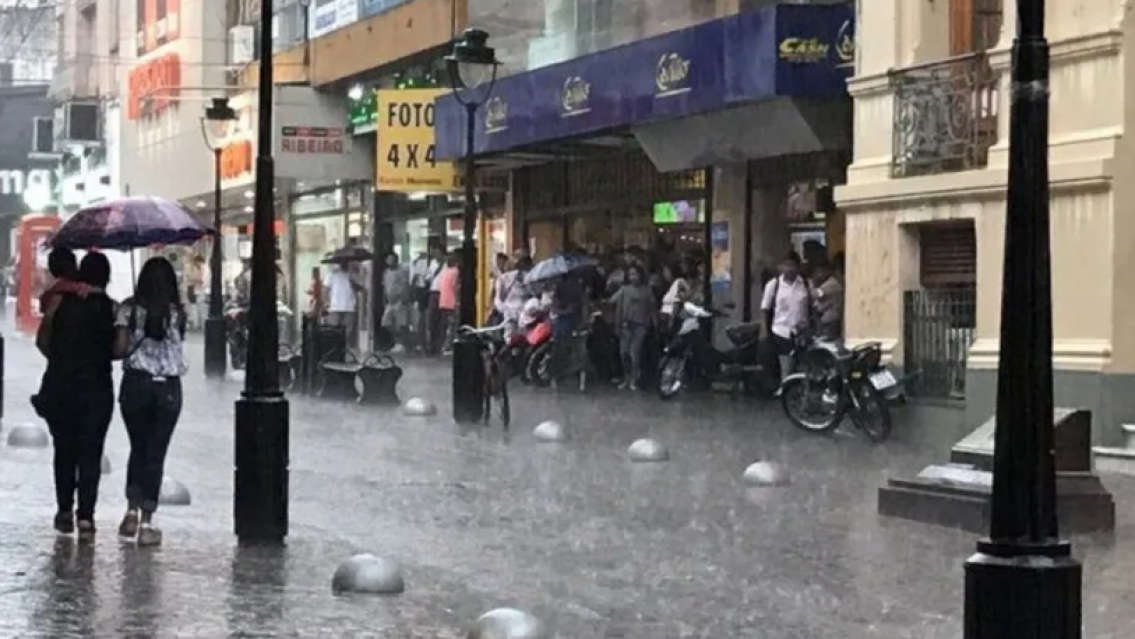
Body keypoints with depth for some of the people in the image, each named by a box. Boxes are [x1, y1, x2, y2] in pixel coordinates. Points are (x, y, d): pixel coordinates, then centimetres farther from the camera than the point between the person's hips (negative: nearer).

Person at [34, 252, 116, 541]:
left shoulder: (61, 301, -2)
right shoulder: (112, 308, -5)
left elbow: (42, 340, 0)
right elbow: (119, 349, -6)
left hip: (61, 384, 1)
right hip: (97, 388, -1)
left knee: (64, 450, 16)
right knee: (90, 454, 4)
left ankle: (65, 511, 20)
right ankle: (85, 516, -4)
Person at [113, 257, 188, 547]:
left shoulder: (130, 308, -3)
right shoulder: (177, 311, -1)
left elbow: (120, 348, -8)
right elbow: (179, 341, -2)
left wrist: (134, 350, 12)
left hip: (136, 383, 1)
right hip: (168, 387, 0)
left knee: (138, 448, 19)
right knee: (156, 454, 5)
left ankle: (132, 510, 9)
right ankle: (146, 522, 3)